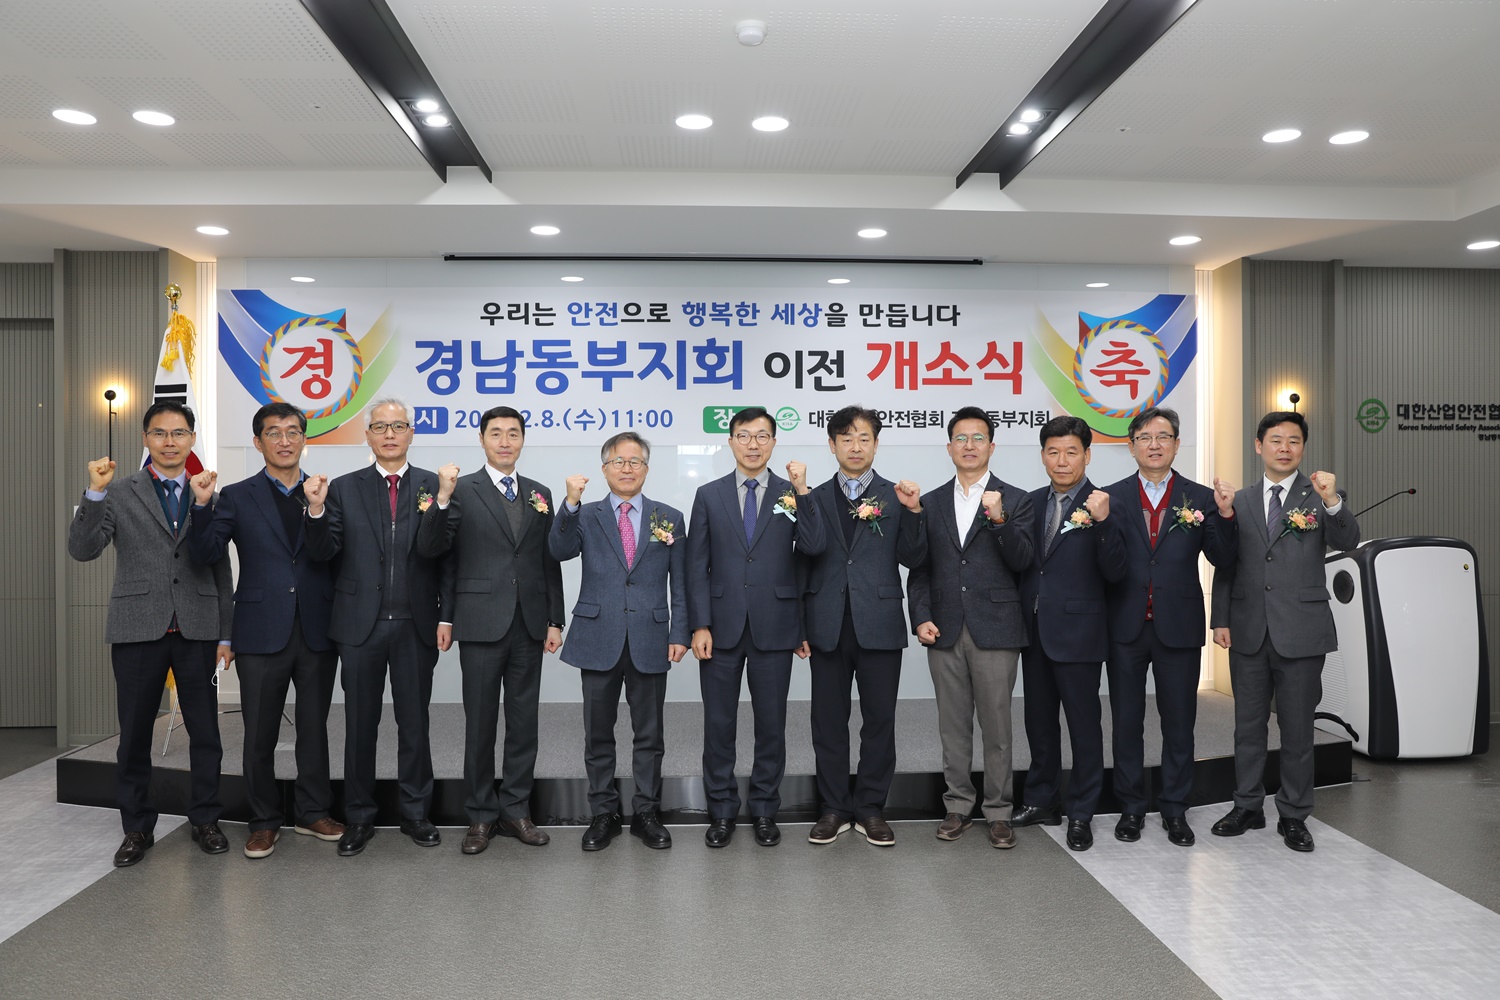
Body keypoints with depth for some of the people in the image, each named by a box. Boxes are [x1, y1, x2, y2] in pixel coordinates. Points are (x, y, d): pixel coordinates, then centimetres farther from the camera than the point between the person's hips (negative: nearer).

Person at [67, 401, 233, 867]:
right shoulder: (119, 494, 3)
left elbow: (221, 569, 8)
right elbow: (82, 550, -7)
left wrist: (226, 633, 6)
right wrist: (94, 493, -18)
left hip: (197, 630, 1)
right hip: (138, 629, -1)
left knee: (205, 729, 7)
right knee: (135, 732, 8)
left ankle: (205, 819, 22)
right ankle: (137, 827, 23)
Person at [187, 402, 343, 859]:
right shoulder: (237, 497, 4)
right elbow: (205, 554, -6)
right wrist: (202, 505, -18)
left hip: (316, 631, 1)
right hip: (263, 632, -1)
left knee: (314, 728, 12)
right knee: (260, 734, 8)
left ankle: (313, 812, 27)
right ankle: (264, 821, 24)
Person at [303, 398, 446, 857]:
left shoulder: (433, 486, 1)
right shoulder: (344, 488, 4)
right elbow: (323, 552, -4)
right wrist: (317, 510, -19)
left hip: (415, 625, -1)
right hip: (361, 625, 1)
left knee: (415, 723, 10)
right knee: (360, 724, 11)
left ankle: (415, 813, 24)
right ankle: (358, 818, 24)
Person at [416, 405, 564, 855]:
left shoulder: (540, 494, 10)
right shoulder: (462, 490, -1)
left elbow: (550, 561, 10)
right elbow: (430, 549, -10)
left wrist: (555, 620, 7)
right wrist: (442, 498, -24)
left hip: (529, 626, 3)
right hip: (481, 624, -3)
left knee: (524, 721, 9)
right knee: (480, 722, 6)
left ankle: (515, 810, 22)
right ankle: (481, 815, 19)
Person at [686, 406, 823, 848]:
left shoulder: (792, 494, 4)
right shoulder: (709, 495, 5)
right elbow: (697, 566, 3)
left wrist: (804, 492, -16)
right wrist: (700, 625, -5)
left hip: (774, 628, 0)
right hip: (722, 627, 0)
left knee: (771, 724, 8)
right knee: (718, 724, 8)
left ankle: (764, 811, 23)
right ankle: (722, 811, 23)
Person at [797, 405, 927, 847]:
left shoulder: (896, 496, 7)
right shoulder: (816, 497, 9)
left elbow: (912, 559, -1)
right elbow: (812, 548, -9)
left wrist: (913, 512, -14)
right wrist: (801, 496, -17)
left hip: (879, 624, -1)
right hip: (828, 625, 1)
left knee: (879, 720, 6)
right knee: (828, 721, 8)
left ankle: (870, 808, 19)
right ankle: (834, 808, 21)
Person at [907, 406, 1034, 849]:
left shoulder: (1015, 500, 2)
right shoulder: (930, 503, 10)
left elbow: (1022, 562, -8)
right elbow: (919, 569, 9)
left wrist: (1000, 519, -21)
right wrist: (921, 617, -2)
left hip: (995, 629, -2)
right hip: (945, 631, 3)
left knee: (996, 726, 4)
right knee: (953, 726, 10)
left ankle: (998, 812, 16)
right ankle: (958, 806, 22)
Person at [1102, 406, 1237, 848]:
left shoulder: (1200, 497, 2)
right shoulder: (1112, 497, 1)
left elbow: (1222, 559, -4)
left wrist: (1225, 515, -18)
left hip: (1178, 627, 0)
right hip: (1125, 628, 0)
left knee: (1179, 723, 10)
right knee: (1126, 722, 10)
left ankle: (1175, 811, 24)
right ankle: (1131, 808, 24)